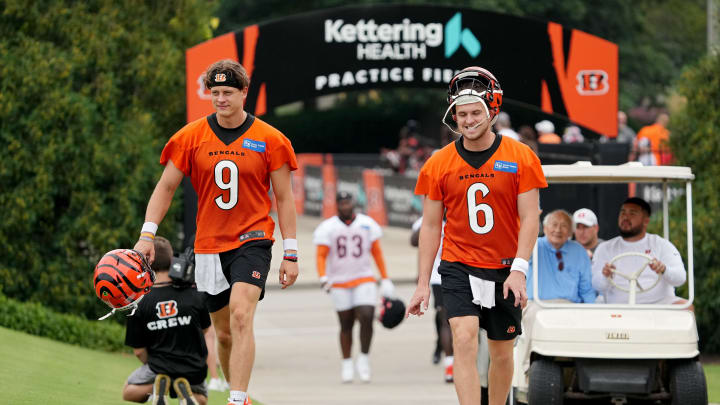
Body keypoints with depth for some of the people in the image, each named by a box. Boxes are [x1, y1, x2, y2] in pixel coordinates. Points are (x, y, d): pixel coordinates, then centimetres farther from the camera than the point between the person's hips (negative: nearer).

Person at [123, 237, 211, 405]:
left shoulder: (139, 303, -11)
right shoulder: (195, 295, -9)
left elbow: (138, 351, -5)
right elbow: (205, 329, 10)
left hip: (159, 366, -1)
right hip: (193, 369, 1)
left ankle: (157, 386, -8)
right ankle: (185, 390, -5)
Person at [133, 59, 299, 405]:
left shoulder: (269, 140, -3)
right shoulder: (191, 137, 1)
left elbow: (284, 198, 2)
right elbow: (166, 186, 5)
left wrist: (290, 253, 0)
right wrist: (147, 235, -6)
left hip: (253, 240, -3)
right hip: (209, 245, 3)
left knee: (241, 315, -23)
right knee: (224, 332, 8)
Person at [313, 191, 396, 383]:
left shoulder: (367, 224, 2)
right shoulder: (328, 228, -4)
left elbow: (377, 253, 9)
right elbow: (321, 256, -8)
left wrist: (385, 279, 7)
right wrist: (323, 278, -25)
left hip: (364, 280, 1)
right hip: (339, 284, -1)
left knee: (366, 318, -16)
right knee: (346, 324, 4)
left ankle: (364, 358, 1)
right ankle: (347, 364, 18)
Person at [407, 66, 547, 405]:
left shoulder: (520, 158, -3)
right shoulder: (439, 164, 1)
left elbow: (530, 218, -4)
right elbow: (431, 226, 6)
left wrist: (519, 270, -15)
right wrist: (423, 283, 3)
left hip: (504, 270, 1)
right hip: (459, 267, -1)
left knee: (502, 352, 9)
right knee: (465, 339, -19)